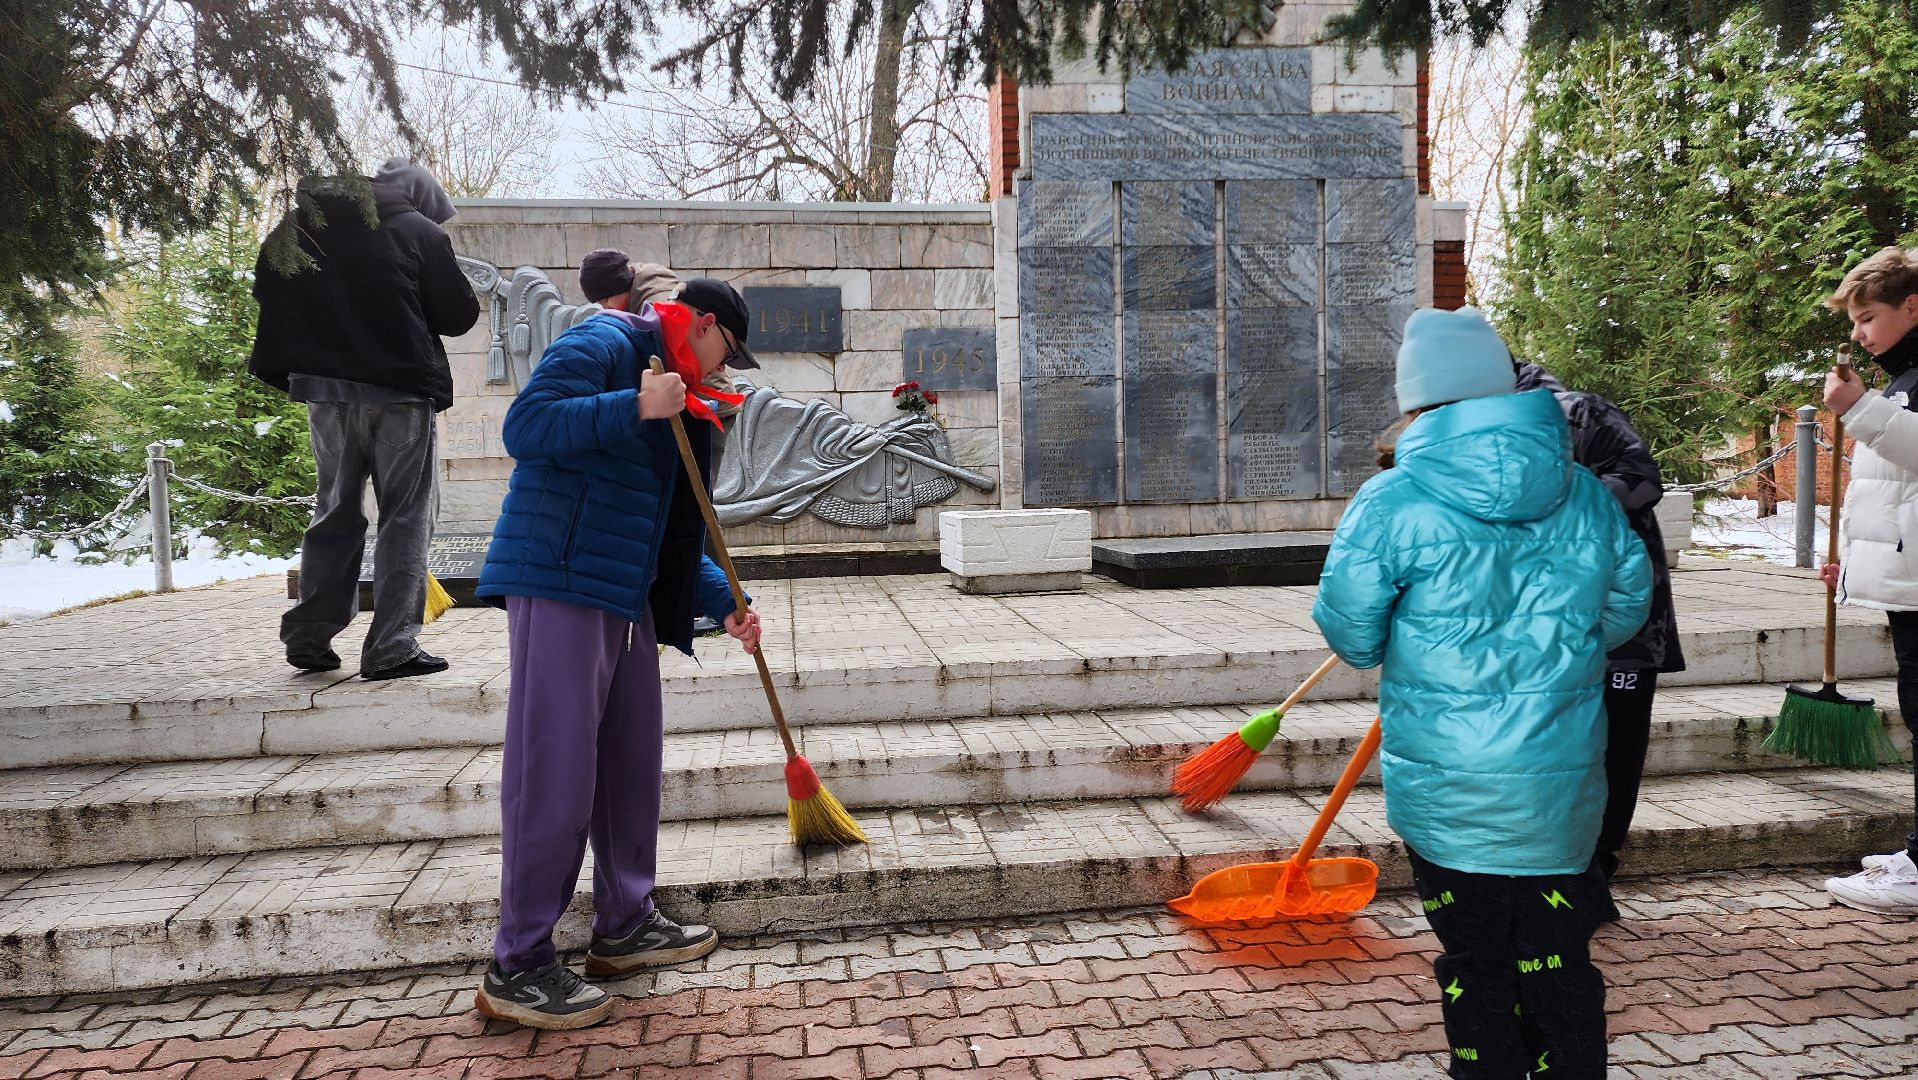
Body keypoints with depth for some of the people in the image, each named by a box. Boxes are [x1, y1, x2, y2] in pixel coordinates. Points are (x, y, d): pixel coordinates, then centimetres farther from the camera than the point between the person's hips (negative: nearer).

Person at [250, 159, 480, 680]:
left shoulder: (301, 224, 11)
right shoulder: (420, 231, -5)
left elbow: (265, 289, 19)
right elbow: (458, 316, -4)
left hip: (325, 388, 5)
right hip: (400, 390, -5)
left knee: (336, 511, 15)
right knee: (405, 518, 1)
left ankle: (309, 637, 16)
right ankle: (392, 647, -2)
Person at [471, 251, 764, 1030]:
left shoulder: (674, 398, 22)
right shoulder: (600, 345, -5)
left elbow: (671, 531, 22)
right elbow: (524, 426, -20)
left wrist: (724, 605, 15)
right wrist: (633, 407, -24)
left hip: (626, 590, 10)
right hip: (559, 580, -10)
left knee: (631, 755, 13)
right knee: (555, 767, -8)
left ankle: (625, 925, 27)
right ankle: (517, 966, 2)